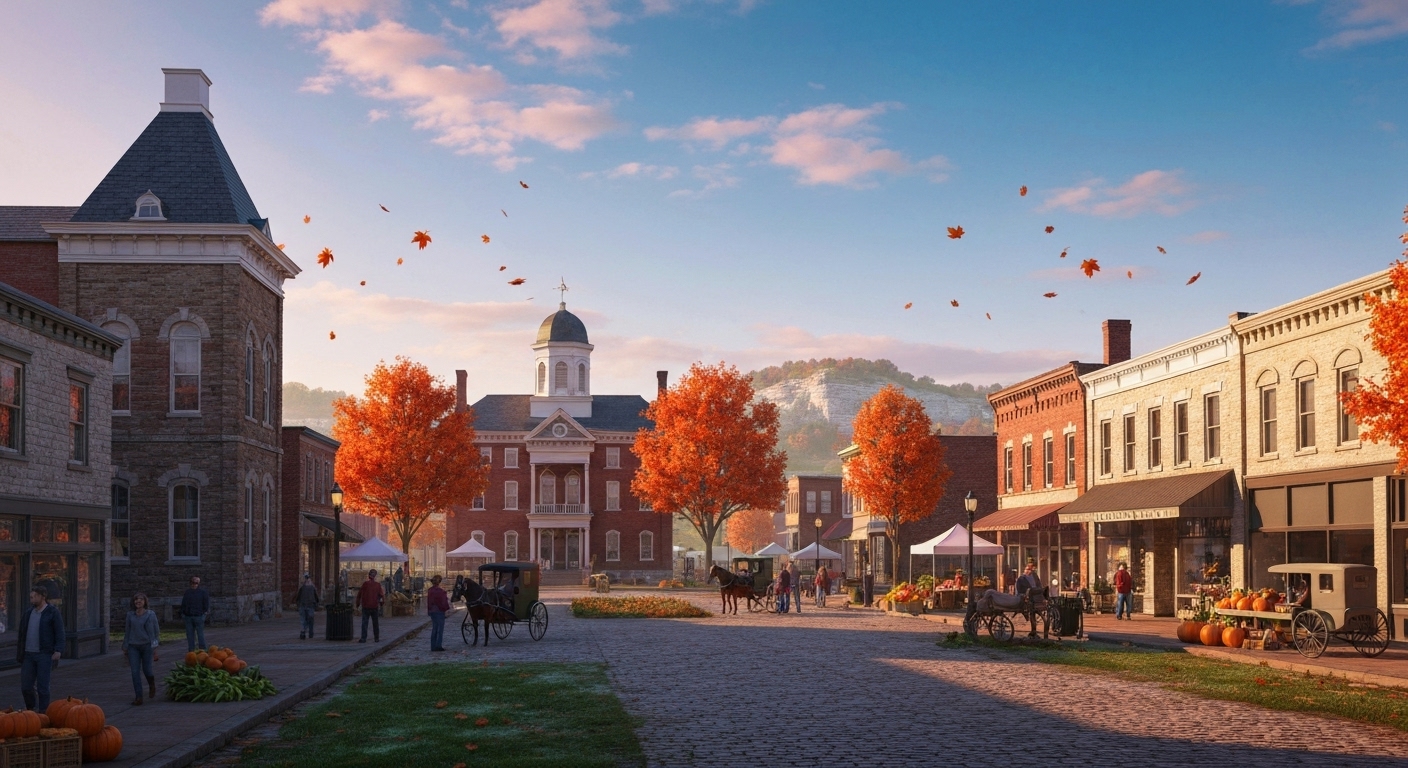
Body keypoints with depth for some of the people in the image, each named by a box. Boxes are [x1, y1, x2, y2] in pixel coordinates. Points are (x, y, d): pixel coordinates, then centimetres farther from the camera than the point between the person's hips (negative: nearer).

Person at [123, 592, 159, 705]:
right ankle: (138, 698, -4)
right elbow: (127, 631, 12)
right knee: (135, 672, -6)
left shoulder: (150, 615, -2)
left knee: (146, 670, 4)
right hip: (133, 646, 2)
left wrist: (155, 646, -5)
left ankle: (152, 685, 38)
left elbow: (156, 631, 1)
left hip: (146, 645, -2)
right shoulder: (130, 615, 5)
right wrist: (125, 647, 11)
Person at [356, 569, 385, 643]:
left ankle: (363, 638, -9)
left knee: (364, 623, -1)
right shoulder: (378, 585, -4)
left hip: (366, 606, -1)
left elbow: (359, 594, -2)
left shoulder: (365, 584, -5)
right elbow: (381, 595, -3)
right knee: (375, 623, 11)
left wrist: (357, 604, 11)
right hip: (375, 606, 1)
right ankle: (377, 638, 14)